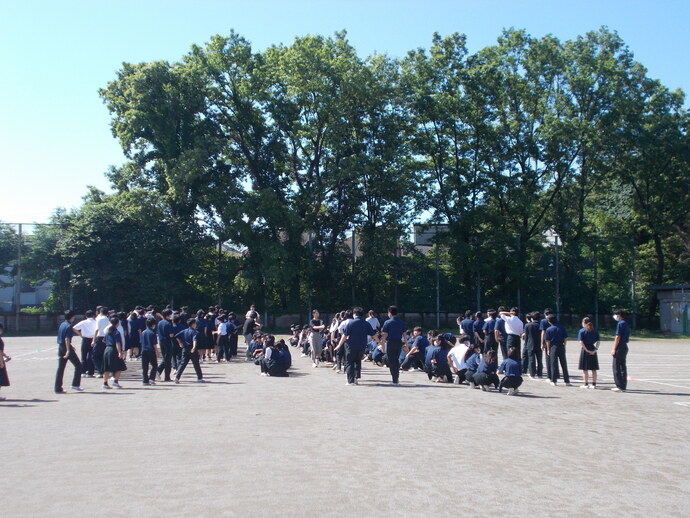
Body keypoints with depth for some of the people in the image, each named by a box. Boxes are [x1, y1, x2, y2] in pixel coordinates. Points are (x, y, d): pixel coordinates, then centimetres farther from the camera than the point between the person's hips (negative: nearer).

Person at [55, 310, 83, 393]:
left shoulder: (62, 324, 13)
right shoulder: (69, 326, -13)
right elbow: (67, 339, -22)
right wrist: (68, 350, -27)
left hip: (60, 347, 8)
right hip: (66, 347, -8)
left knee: (60, 368, 7)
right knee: (78, 365, 5)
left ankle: (58, 388, 6)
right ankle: (75, 384, 4)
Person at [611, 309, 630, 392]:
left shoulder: (620, 324, -13)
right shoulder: (626, 324, 15)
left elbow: (618, 337, -16)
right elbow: (627, 337, 17)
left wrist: (614, 349, -14)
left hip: (619, 347, -9)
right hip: (625, 347, 9)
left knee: (616, 367, -4)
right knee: (623, 367, 11)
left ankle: (619, 386, -6)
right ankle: (623, 386, 14)